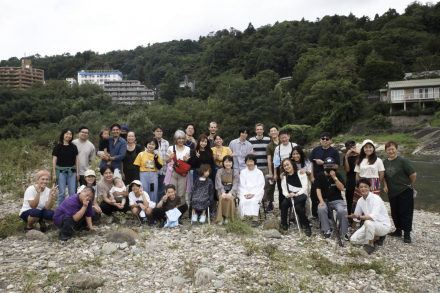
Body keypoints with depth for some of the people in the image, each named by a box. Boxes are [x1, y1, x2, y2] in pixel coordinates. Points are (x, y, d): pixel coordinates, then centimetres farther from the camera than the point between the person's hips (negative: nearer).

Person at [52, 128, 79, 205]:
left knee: (72, 193, 5)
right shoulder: (58, 147, 0)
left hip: (72, 172, 2)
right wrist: (54, 174, -3)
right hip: (61, 171, -2)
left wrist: (77, 172, 7)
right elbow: (54, 161, 0)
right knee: (62, 193, 3)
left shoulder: (73, 147, 8)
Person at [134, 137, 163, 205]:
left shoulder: (157, 155, 8)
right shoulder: (141, 154, 2)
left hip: (154, 176, 2)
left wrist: (155, 159, -10)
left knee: (153, 194, 5)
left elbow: (159, 167, 3)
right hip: (143, 176, -2)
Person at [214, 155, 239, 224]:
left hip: (232, 191, 0)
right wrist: (223, 192, -25)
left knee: (230, 198, -32)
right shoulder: (220, 171, 3)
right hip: (222, 190, 0)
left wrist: (230, 193, -24)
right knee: (222, 198, -31)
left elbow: (235, 184, -6)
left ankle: (227, 216, -17)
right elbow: (219, 183, -8)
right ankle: (220, 217, -22)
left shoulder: (235, 172, 2)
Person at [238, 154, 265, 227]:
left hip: (256, 192, -2)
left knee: (253, 200, -32)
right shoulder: (243, 172, 13)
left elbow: (260, 186, -1)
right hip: (245, 192, 2)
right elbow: (242, 185, 6)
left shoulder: (259, 173, 6)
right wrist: (246, 194, -11)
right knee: (243, 200, -29)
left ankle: (255, 218, -30)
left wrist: (252, 194, -15)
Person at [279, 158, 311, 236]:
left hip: (301, 195, -3)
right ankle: (284, 224, -13)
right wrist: (287, 194, -15)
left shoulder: (301, 173, 1)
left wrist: (296, 194, -20)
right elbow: (284, 190, 8)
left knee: (298, 207, -33)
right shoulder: (284, 177, 14)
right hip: (290, 196, 4)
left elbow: (305, 187, -7)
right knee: (283, 204, -28)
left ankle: (307, 226, -13)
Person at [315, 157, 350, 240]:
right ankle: (327, 230, -13)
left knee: (342, 211, -31)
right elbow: (318, 189, -2)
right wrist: (321, 201, -15)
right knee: (321, 209, -32)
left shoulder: (338, 175, 4)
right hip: (325, 200, 0)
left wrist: (334, 177, -18)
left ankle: (345, 232, -11)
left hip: (337, 200, 0)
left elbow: (342, 188, -8)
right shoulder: (320, 176, 5)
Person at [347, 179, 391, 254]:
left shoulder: (376, 198, -20)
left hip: (384, 226, -7)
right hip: (370, 225, 7)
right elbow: (356, 216, 15)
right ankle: (377, 238, 11)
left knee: (368, 222, -38)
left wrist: (359, 217, -43)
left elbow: (374, 216, -33)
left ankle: (371, 244, -15)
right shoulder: (360, 201, 1)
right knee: (353, 239, -8)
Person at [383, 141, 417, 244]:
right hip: (392, 192, 6)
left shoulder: (402, 161, -13)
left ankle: (407, 234, 12)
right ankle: (398, 231, 29)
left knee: (405, 212, 0)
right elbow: (384, 176, 18)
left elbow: (413, 174, -11)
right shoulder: (385, 162, 5)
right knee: (395, 212, 13)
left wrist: (409, 184, 2)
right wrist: (385, 185, 4)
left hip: (405, 192, -6)